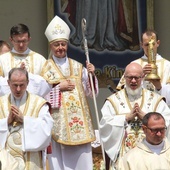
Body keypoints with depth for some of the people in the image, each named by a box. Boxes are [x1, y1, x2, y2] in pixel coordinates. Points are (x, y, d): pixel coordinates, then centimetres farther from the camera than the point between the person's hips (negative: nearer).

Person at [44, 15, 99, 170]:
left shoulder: (78, 67, 12)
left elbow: (89, 91, 9)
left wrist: (91, 75, -6)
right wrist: (59, 88, -14)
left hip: (79, 119, 4)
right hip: (58, 121, -4)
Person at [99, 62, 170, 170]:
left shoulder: (155, 99, 9)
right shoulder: (114, 100, 6)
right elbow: (104, 123, -6)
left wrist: (145, 116, -12)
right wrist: (127, 117, -11)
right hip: (123, 153, 0)